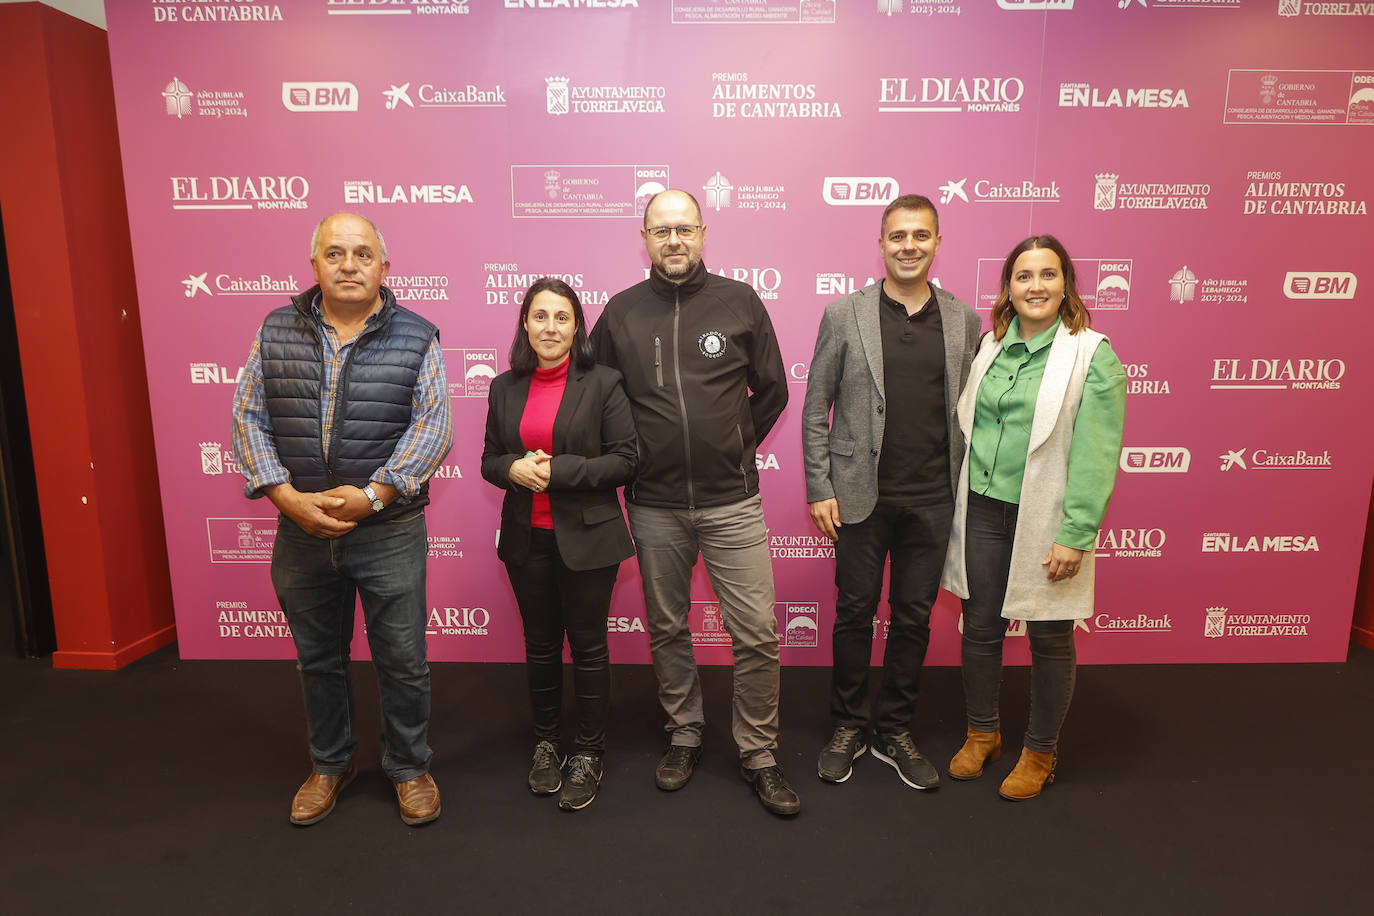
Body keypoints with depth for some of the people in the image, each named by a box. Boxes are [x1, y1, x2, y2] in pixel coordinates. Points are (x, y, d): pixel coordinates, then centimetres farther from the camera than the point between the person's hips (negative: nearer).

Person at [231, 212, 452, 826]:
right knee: (317, 658, 19)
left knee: (402, 660, 8)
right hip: (301, 531, 3)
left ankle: (409, 768, 31)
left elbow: (433, 425, -10)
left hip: (389, 532, -2)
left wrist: (373, 494, -18)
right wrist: (286, 496, -10)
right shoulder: (277, 332, 4)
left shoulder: (416, 338, -4)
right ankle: (330, 764, 41)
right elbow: (247, 416, 3)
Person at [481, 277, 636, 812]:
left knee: (588, 644, 7)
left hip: (586, 537, -3)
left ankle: (589, 753, 25)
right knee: (540, 644, 16)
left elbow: (624, 460, -10)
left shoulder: (602, 383, -6)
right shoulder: (505, 388, 6)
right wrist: (515, 468, -12)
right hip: (526, 539, 4)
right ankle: (545, 742, 35)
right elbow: (489, 460, 11)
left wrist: (558, 471, -19)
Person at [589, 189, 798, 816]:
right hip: (654, 505, 2)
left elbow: (772, 391, 8)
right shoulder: (621, 312, 3)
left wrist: (735, 449, 6)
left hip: (732, 503, -1)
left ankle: (759, 753, 21)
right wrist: (630, 461, 6)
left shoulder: (740, 303, 0)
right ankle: (684, 735, 35)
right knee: (667, 630, 14)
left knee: (755, 634, 1)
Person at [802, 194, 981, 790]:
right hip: (861, 495, -2)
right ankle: (849, 728, 28)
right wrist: (819, 489, -5)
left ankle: (894, 731, 30)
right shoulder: (844, 314, -1)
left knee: (914, 617, 12)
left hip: (933, 499, 2)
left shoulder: (964, 321, 5)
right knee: (855, 612, 9)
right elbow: (816, 407, -1)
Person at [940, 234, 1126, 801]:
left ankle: (1040, 753, 32)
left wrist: (1075, 536, -16)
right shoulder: (991, 345, 6)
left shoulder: (1092, 355, -8)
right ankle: (982, 733, 36)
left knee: (1050, 639, 11)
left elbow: (1096, 456, -12)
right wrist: (960, 505, 9)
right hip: (983, 513, 4)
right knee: (980, 629, 14)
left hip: (1045, 521, -4)